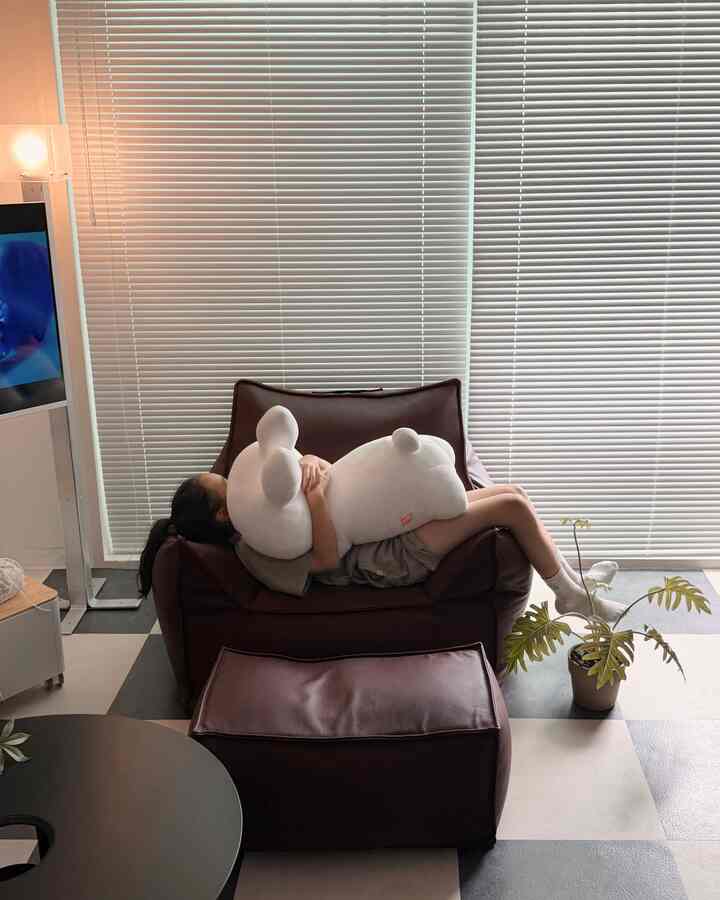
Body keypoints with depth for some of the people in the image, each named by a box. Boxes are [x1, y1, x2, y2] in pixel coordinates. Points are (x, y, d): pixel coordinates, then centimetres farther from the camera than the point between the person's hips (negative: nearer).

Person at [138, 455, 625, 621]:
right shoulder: (252, 549, -15)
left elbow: (322, 474, 9)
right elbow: (328, 558, -24)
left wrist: (310, 466, -13)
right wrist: (314, 496, -30)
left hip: (392, 522, 9)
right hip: (399, 555, -9)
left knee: (512, 492, 7)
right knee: (513, 505, -13)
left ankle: (570, 578, 22)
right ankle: (572, 597, 6)